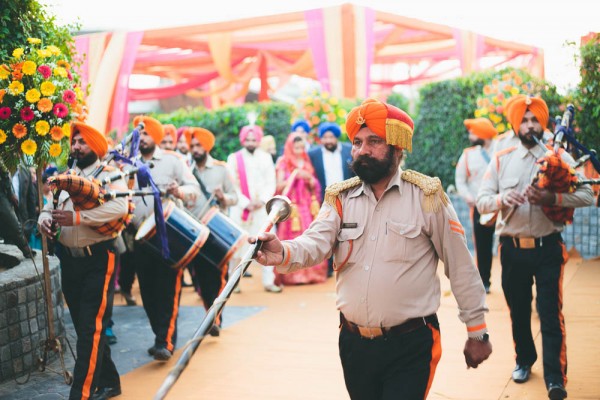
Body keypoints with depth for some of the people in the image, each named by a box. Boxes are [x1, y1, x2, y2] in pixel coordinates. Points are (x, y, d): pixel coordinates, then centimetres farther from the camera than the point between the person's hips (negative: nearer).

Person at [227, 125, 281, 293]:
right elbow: (232, 186, -4)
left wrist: (262, 200, -11)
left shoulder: (266, 157, 10)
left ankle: (269, 281, 5)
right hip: (240, 208, -2)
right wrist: (246, 203, -13)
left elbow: (271, 183, 5)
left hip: (262, 208, 2)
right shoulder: (234, 158, 2)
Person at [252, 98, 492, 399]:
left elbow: (460, 267, -3)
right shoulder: (340, 198, 3)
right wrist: (284, 253, -36)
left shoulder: (426, 196, -7)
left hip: (411, 345, -4)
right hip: (353, 342, 4)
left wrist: (477, 331, 0)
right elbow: (315, 243, -13)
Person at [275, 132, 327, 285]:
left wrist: (309, 178, -5)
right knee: (292, 241, -8)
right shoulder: (283, 163, 4)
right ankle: (292, 274, -4)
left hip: (307, 207, 4)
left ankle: (311, 272, 3)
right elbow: (279, 187, -2)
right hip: (291, 207, -3)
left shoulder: (307, 163, 15)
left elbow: (315, 186, 14)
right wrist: (294, 177, -13)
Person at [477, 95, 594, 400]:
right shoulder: (501, 160, 3)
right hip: (513, 248, 2)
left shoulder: (559, 157, -1)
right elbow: (481, 202, 0)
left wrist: (552, 198, -23)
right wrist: (502, 198, -22)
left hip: (548, 248, -2)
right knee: (518, 310, 15)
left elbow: (587, 195, -7)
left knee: (551, 314, -3)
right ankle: (524, 360, 35)